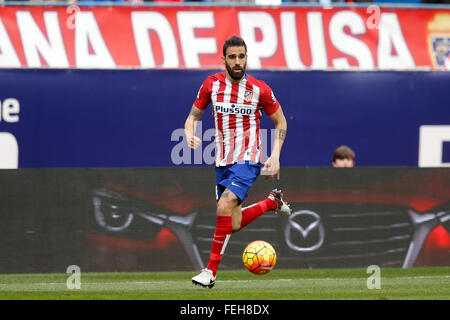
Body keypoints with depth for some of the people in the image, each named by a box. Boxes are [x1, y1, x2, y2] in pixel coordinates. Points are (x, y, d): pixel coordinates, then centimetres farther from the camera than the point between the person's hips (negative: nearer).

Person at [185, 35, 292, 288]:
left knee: (225, 206, -25)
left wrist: (275, 156, -2)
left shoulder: (259, 89, -5)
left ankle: (211, 270, -17)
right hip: (223, 162, 4)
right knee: (234, 225, 6)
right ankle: (272, 202, 35)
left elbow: (280, 122, 8)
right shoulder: (212, 85, 1)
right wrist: (190, 135, -12)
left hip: (248, 160, -4)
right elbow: (193, 116, 10)